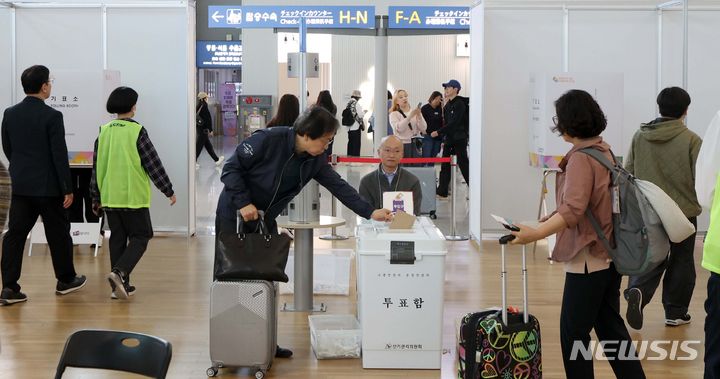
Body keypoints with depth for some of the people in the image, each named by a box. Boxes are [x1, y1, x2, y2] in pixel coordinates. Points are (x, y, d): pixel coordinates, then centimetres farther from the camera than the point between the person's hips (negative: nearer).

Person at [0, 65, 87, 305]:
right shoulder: (52, 116, -15)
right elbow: (60, 155, -16)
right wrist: (68, 188, -10)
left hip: (20, 185, 5)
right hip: (48, 186, -5)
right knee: (58, 233, 11)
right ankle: (65, 280, 24)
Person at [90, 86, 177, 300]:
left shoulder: (104, 132, 6)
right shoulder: (137, 131, -9)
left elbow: (97, 167, 11)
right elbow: (153, 164, -7)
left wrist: (96, 197, 21)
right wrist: (169, 191, 2)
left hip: (109, 198, 5)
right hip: (133, 197, -5)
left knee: (117, 239, 13)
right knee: (140, 237, 6)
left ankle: (120, 286, 13)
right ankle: (120, 272, -16)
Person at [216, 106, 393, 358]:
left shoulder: (316, 160, -6)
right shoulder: (268, 140, -25)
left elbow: (338, 186, -6)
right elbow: (231, 168, -20)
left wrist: (369, 212, -13)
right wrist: (243, 203, -26)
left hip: (265, 220, 6)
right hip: (234, 215, -6)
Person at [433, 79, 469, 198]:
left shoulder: (459, 104, -12)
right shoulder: (447, 106, 14)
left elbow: (454, 123, -19)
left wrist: (439, 132, -18)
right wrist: (444, 139, 13)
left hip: (459, 139, -8)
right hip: (449, 139, 8)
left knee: (463, 164, -4)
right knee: (445, 165, 4)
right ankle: (442, 192, 6)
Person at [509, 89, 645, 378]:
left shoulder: (581, 158, -19)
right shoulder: (603, 150, 9)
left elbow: (573, 210, -31)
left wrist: (536, 234, -41)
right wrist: (554, 218, 18)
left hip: (588, 259, -9)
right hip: (610, 254, 9)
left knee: (573, 331, 2)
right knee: (610, 325, 17)